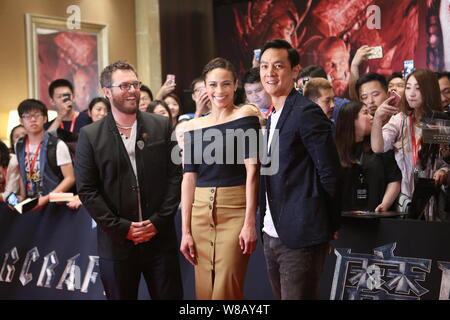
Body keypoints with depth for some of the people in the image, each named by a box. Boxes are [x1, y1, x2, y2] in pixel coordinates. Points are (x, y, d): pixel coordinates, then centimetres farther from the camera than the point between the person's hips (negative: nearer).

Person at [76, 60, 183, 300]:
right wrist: (122, 227, -8)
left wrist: (158, 221, -5)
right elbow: (87, 190, -3)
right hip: (116, 243, -1)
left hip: (161, 238, 1)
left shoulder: (161, 126, 5)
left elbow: (175, 175, 4)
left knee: (170, 295, 5)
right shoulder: (90, 136, 0)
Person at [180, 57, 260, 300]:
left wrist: (250, 222, -16)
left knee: (226, 291, -7)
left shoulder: (245, 115, -2)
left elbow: (251, 170, -9)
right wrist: (185, 231, 2)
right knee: (204, 290, 9)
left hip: (236, 212, -4)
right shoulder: (193, 126, 9)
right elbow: (189, 179, 7)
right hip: (201, 213, 4)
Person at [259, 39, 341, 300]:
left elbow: (330, 173, -13)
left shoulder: (307, 113, -12)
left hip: (300, 237, -9)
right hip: (272, 236, 9)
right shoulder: (272, 117, 15)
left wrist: (330, 226, -5)